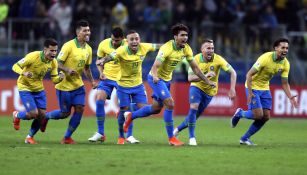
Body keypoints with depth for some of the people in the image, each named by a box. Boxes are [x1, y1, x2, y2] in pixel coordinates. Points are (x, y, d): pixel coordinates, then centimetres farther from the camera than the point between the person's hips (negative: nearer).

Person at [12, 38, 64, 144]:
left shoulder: (53, 62, -8)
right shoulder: (33, 57, -25)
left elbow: (54, 80, -1)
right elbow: (15, 66, -20)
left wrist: (60, 78, -25)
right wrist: (24, 73, -40)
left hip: (39, 89, 6)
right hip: (25, 87, -6)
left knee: (42, 114, -2)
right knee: (33, 113, -16)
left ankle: (30, 137, 19)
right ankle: (17, 115, 19)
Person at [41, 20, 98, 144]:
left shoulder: (88, 49, 5)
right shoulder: (69, 46, -17)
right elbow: (58, 63, -16)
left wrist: (92, 81, 6)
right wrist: (67, 70, -34)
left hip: (78, 85, 6)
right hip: (64, 85, -6)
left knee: (79, 109, -7)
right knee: (65, 113, 0)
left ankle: (67, 137, 7)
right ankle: (46, 116, 31)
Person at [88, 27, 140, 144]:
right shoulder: (103, 44, -9)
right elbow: (99, 60, 8)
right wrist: (101, 72, -9)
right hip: (107, 77, 2)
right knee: (99, 101, -12)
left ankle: (129, 136, 4)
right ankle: (100, 133, 1)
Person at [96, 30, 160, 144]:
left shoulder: (144, 48, -13)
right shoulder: (122, 51, -25)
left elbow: (156, 46, 5)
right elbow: (111, 57, -42)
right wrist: (103, 60, -64)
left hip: (138, 84, 3)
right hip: (124, 85, -3)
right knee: (124, 110, 2)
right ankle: (121, 136, 21)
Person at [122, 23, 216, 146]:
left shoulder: (186, 49, -7)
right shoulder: (166, 48, -27)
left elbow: (195, 68, 3)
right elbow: (155, 66, -34)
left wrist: (207, 81, 1)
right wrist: (155, 76, -55)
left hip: (166, 80, 8)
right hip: (156, 79, -8)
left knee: (156, 108, 17)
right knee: (170, 104, -19)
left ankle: (130, 116, 38)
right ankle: (171, 138, -11)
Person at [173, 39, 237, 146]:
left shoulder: (218, 59, -19)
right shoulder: (196, 59, -17)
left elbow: (232, 73, -18)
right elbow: (190, 78, -24)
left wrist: (232, 89, -29)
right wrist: (205, 76, -39)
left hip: (209, 91, 1)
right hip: (196, 87, -1)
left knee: (195, 116, 7)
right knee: (193, 108, -24)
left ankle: (178, 129, 31)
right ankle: (192, 137, -13)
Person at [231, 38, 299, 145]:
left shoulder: (285, 64, -7)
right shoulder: (265, 58, -26)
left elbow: (284, 83, 1)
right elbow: (249, 74, -23)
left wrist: (290, 97, -15)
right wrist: (250, 93, -28)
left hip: (265, 88, 7)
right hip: (253, 87, -7)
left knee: (266, 117, 1)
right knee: (258, 115, -17)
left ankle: (245, 138, 16)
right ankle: (239, 113, 15)